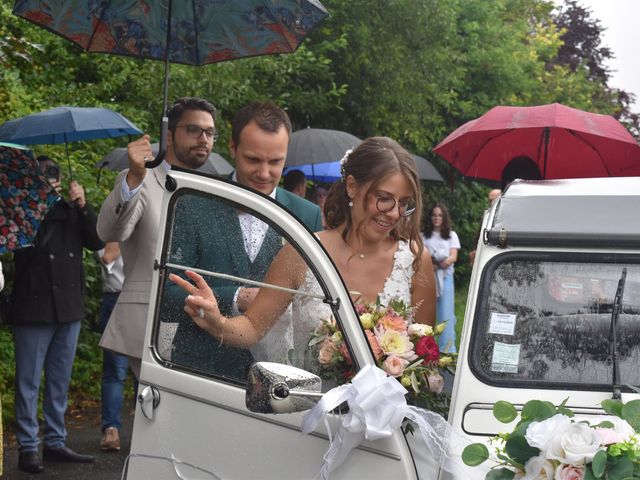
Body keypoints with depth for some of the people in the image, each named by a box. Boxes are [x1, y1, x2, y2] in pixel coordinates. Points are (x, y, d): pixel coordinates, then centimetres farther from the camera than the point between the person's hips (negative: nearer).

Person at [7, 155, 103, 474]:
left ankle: (55, 443, 21)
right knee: (29, 382, -1)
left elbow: (97, 242, 5)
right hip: (34, 308, -5)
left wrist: (83, 208, -6)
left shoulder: (70, 210, 9)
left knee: (59, 381, 12)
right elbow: (23, 249, -15)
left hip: (69, 308, 5)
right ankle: (28, 448, 4)